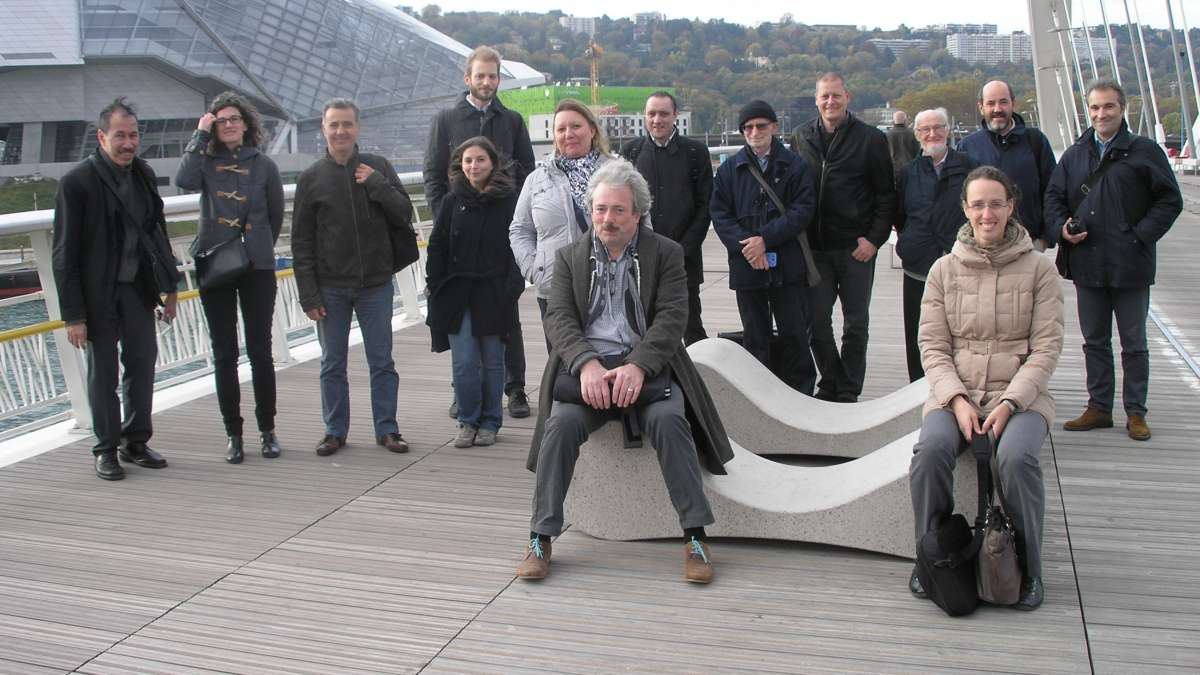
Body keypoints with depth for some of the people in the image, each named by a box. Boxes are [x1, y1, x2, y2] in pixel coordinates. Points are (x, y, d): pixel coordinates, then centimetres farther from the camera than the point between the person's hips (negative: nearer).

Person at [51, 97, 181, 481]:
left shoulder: (144, 174, 6)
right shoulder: (77, 182, -12)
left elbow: (158, 231, 15)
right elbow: (65, 255, -12)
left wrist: (169, 287, 12)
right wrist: (73, 315, -14)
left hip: (138, 287, 5)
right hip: (98, 293, -5)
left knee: (142, 364, 10)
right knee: (102, 373, 5)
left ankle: (135, 442, 24)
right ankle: (106, 450, 18)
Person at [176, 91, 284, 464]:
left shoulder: (263, 164, 3)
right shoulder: (207, 161, 3)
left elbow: (277, 214, 11)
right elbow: (184, 181, -19)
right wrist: (200, 136, -13)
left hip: (257, 268, -1)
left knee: (260, 351, 2)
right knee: (224, 353, 5)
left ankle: (267, 429, 15)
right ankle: (233, 433, 13)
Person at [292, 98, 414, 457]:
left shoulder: (378, 168, 2)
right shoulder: (312, 178, 1)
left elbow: (404, 216, 0)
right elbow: (301, 242, 1)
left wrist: (377, 184, -13)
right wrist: (308, 294, -5)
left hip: (376, 285, 0)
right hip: (330, 288, 0)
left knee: (382, 361, 6)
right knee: (332, 364, 8)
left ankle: (387, 429, 16)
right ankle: (335, 431, 20)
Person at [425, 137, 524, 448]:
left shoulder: (509, 201, -2)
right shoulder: (452, 201, 6)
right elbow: (437, 247, 7)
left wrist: (512, 289, -9)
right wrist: (436, 288, 1)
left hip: (494, 294, -1)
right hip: (456, 294, 2)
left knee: (492, 361, 7)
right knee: (464, 362, -1)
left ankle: (489, 422, 21)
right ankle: (468, 421, 14)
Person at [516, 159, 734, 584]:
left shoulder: (666, 253, 7)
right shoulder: (570, 257, 13)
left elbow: (672, 318, -5)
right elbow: (559, 319, 1)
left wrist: (638, 366, -23)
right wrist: (587, 364, -19)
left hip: (646, 365, -1)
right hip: (588, 365, 1)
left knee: (668, 420, -30)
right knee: (562, 423, -26)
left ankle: (694, 536, -20)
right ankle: (540, 537, -15)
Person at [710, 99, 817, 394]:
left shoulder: (795, 166, 2)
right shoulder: (730, 168, 8)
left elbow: (802, 210, -6)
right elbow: (720, 214, 3)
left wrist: (765, 239, -15)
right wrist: (744, 244, -12)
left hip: (786, 265, -1)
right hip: (746, 266, 2)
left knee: (794, 334, 3)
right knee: (755, 337, 9)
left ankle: (802, 397, 15)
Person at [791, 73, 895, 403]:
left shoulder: (870, 139, -2)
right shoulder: (801, 138, 7)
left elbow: (886, 196, -1)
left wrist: (874, 239, -8)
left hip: (856, 247, -2)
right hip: (815, 248, 3)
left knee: (856, 323, 6)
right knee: (817, 320, 6)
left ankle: (848, 391, 17)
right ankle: (830, 385, 22)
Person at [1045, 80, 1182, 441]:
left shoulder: (1145, 151, -2)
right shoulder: (1074, 155, 10)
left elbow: (1170, 200, -2)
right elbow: (1053, 198, 13)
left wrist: (1140, 236, -12)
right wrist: (1061, 228, -6)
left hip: (1130, 266, -4)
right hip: (1087, 265, 4)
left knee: (1133, 343, 6)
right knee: (1095, 341, 12)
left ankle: (1135, 412, 16)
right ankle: (1099, 408, 22)